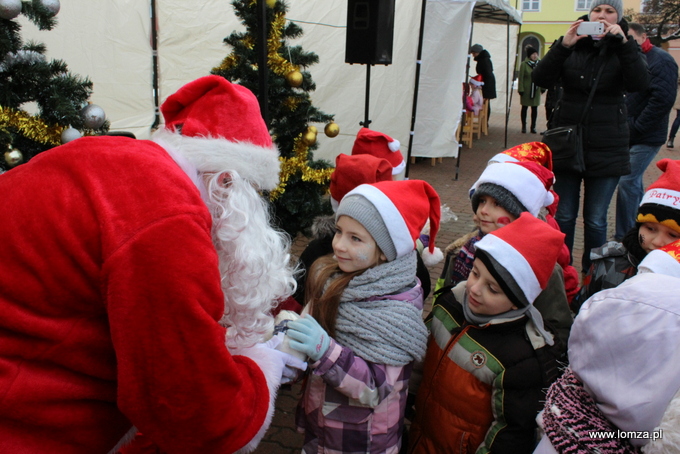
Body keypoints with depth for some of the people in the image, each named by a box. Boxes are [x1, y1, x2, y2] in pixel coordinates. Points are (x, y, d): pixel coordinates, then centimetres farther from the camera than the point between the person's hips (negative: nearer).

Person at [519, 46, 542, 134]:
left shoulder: (539, 64, 2)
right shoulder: (524, 64, -8)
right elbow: (521, 78, -8)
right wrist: (521, 89, -11)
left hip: (536, 90, 3)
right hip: (526, 90, -3)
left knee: (535, 108, 6)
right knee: (524, 108, 7)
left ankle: (533, 127, 15)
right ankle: (523, 127, 16)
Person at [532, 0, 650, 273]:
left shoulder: (625, 49, 4)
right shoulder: (572, 46, 5)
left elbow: (639, 84, -14)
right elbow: (540, 79, -9)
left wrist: (623, 42, -21)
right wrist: (563, 45, -20)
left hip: (606, 148, 0)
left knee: (595, 219, 4)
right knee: (564, 214, 7)